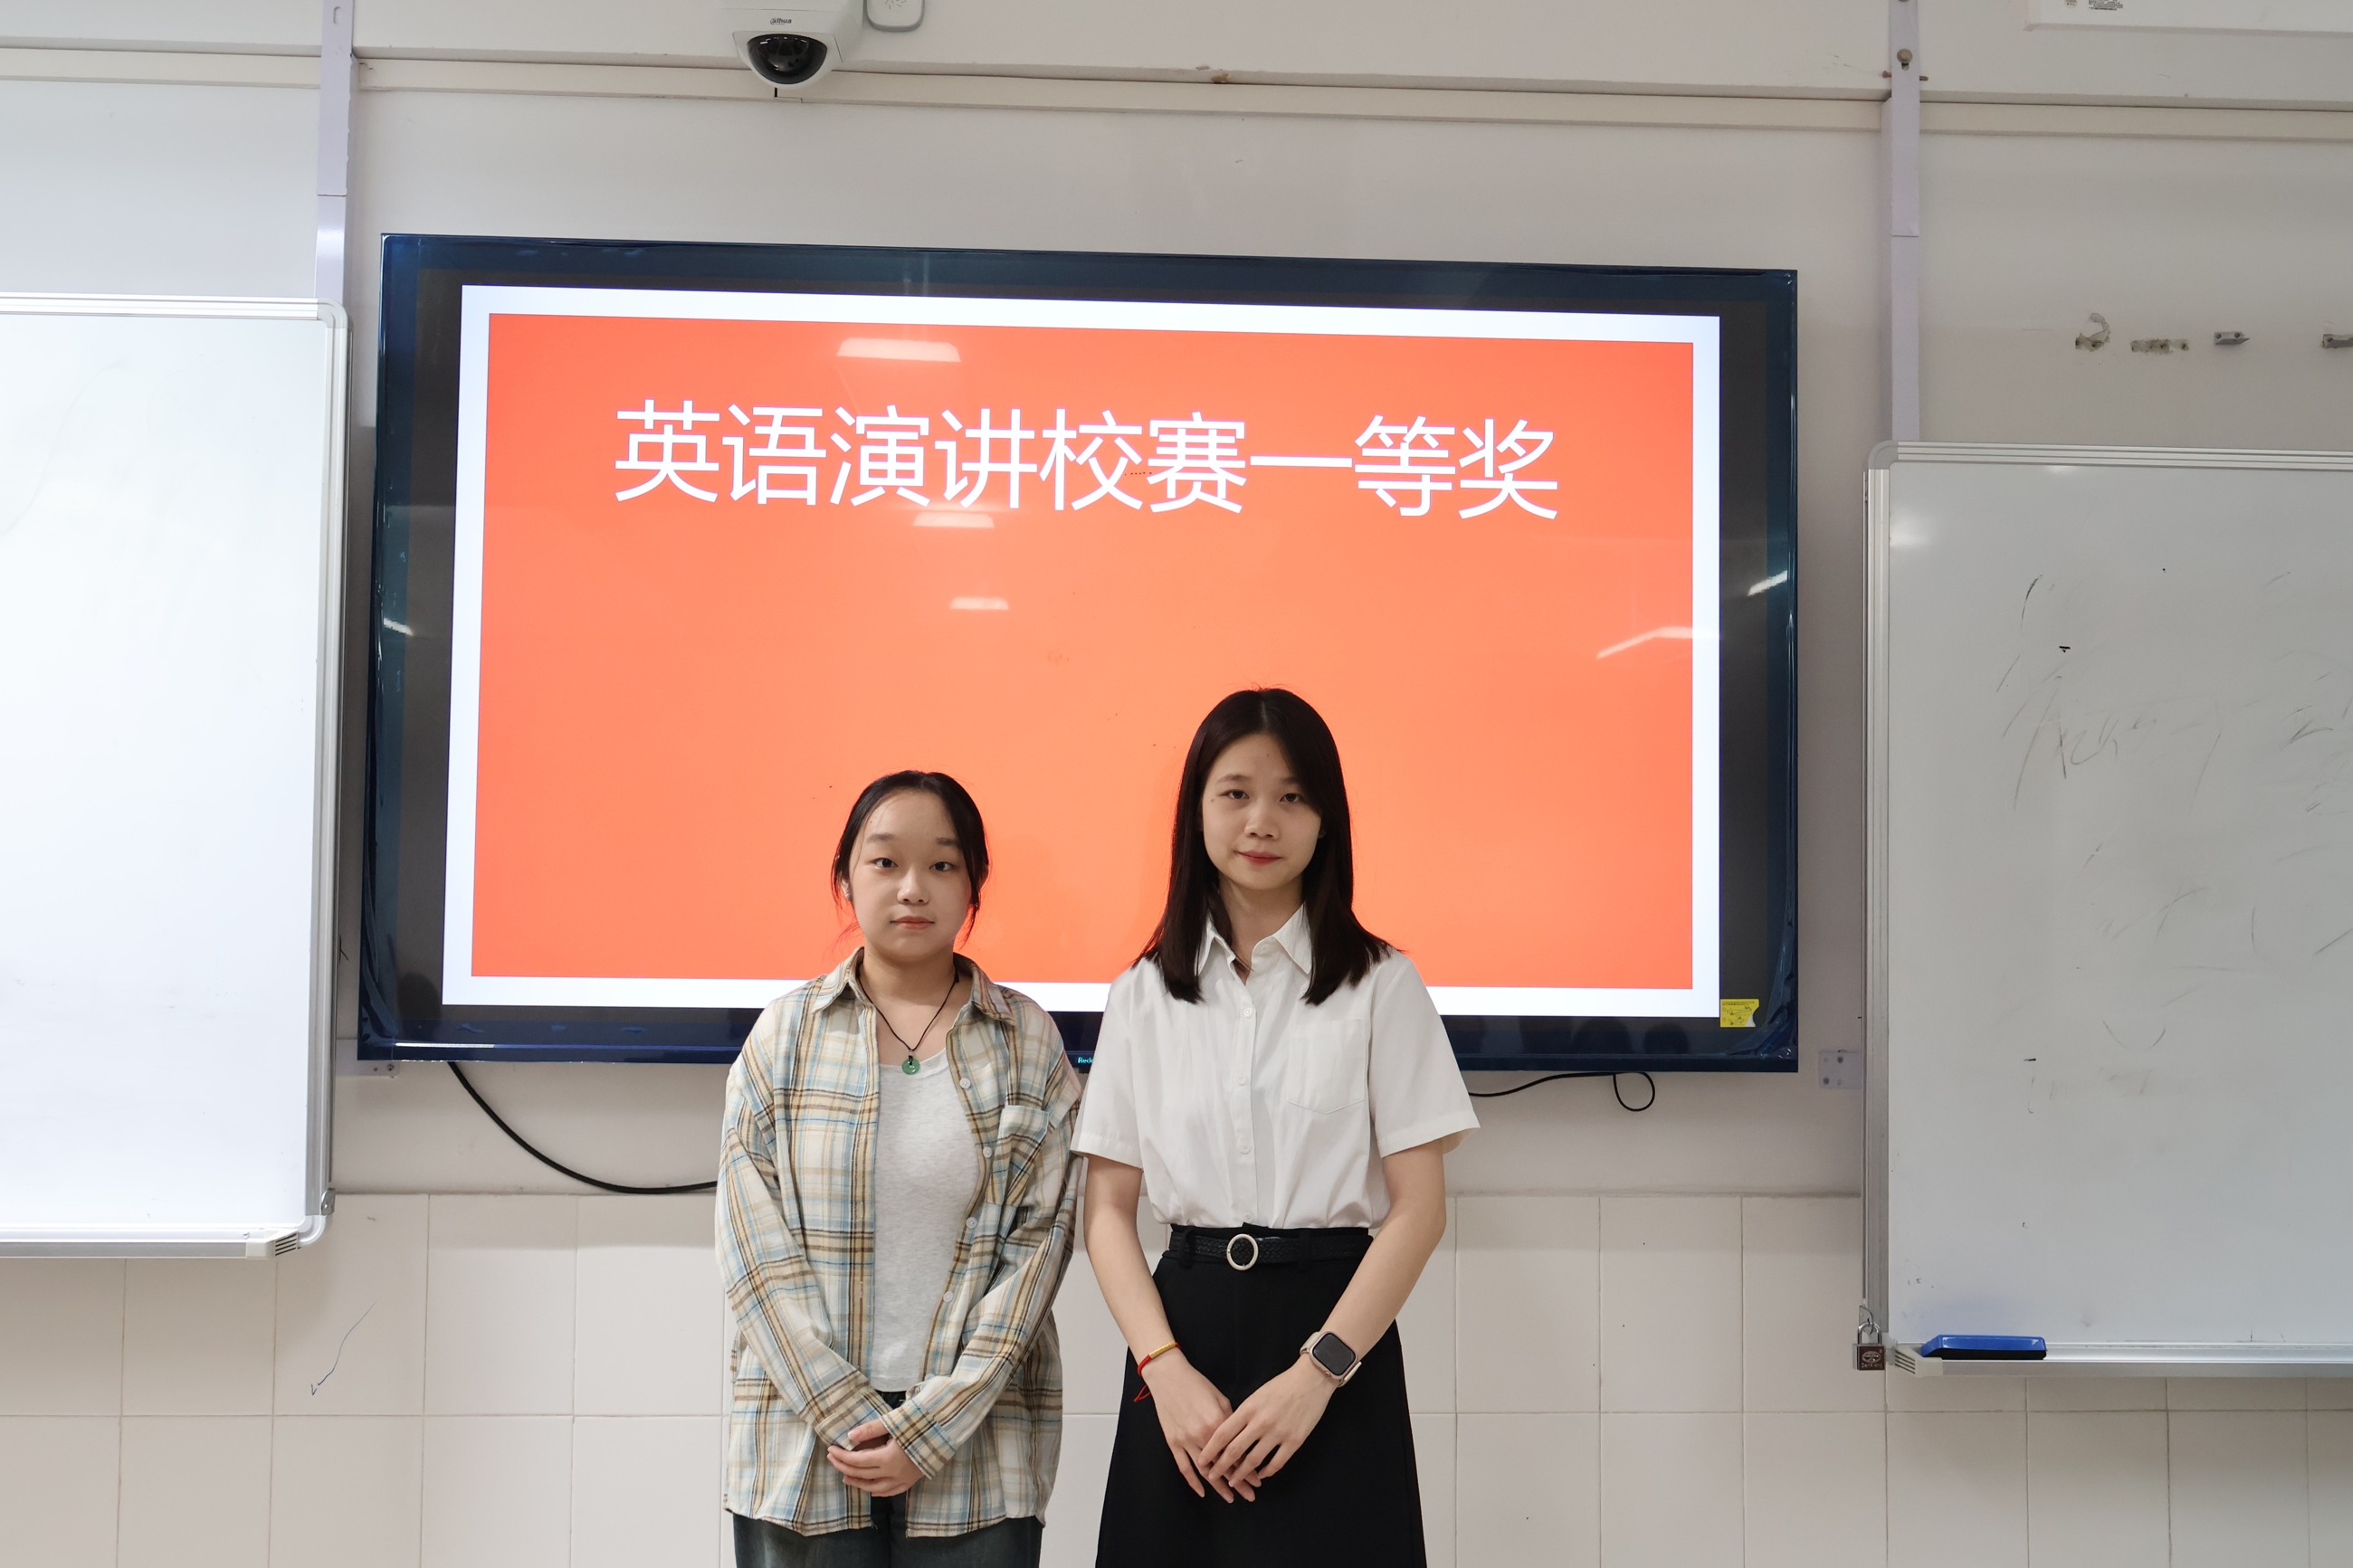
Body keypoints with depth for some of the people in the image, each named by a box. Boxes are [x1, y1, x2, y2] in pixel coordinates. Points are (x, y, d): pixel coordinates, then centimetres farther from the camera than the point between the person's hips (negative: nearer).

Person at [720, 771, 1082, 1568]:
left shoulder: (1027, 1040, 2)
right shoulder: (786, 1033, 3)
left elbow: (1040, 1238, -2)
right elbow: (752, 1242, -2)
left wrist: (932, 1425, -10)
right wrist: (847, 1416, -10)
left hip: (978, 1448, 0)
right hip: (803, 1444, 0)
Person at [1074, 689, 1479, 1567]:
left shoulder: (1379, 985, 0)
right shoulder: (1144, 995, 7)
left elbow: (1420, 1207, -5)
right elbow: (1107, 1208, 4)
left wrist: (1318, 1373, -14)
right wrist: (1165, 1366, -9)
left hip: (1333, 1320, -2)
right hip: (1185, 1323, 2)